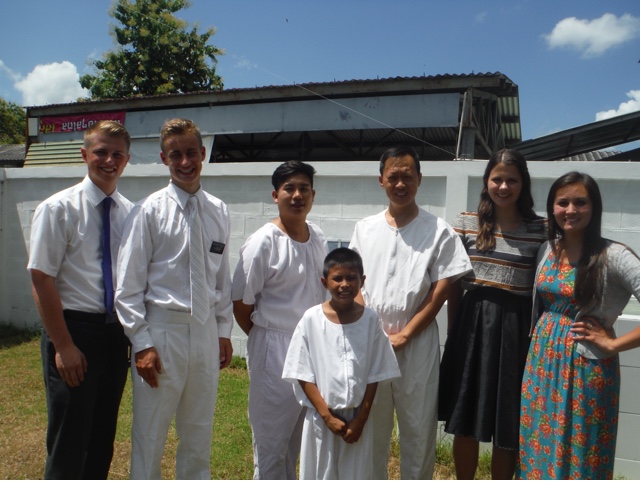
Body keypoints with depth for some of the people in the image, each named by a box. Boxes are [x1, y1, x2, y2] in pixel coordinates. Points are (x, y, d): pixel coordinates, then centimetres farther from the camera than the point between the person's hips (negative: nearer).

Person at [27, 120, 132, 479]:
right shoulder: (59, 208, -8)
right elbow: (42, 279, -11)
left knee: (103, 435, 17)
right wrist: (63, 346, -14)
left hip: (117, 332, 5)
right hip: (75, 328, -5)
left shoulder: (130, 213, 5)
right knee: (70, 438, 4)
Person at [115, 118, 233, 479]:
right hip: (161, 330, -4)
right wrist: (142, 344, -10)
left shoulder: (219, 212, 5)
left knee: (200, 434, 17)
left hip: (206, 331, 4)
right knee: (150, 436, 8)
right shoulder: (151, 211, -7)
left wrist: (224, 331, 8)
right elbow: (129, 284, -7)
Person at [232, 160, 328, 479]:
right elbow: (241, 305, -11)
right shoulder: (262, 242, -15)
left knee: (298, 433, 20)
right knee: (271, 437, 6)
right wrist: (265, 340, -1)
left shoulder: (318, 238, 5)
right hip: (273, 350, -6)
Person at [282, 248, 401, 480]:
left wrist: (361, 418, -5)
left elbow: (375, 375, -1)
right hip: (322, 417, -1)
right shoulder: (312, 319, -10)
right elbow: (304, 375, -6)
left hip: (357, 417, 1)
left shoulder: (369, 319, -5)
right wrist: (327, 416, -10)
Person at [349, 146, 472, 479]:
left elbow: (441, 291, -6)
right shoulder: (364, 229, 7)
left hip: (417, 346, -3)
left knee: (418, 427, 7)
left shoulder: (438, 231, -3)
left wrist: (403, 335, -10)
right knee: (371, 426, 14)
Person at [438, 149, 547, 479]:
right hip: (472, 323, 1)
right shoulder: (466, 223, 3)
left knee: (508, 426, 8)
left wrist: (535, 334, -3)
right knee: (465, 421, 11)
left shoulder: (540, 229, 1)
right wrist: (454, 330, 1)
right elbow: (454, 284, 5)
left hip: (517, 329, -1)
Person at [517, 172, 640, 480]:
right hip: (542, 360, 5)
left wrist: (612, 344, -15)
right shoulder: (547, 250, 5)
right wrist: (538, 344, 8)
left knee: (579, 455, 8)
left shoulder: (614, 256, -14)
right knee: (538, 444, 14)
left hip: (586, 366, -5)